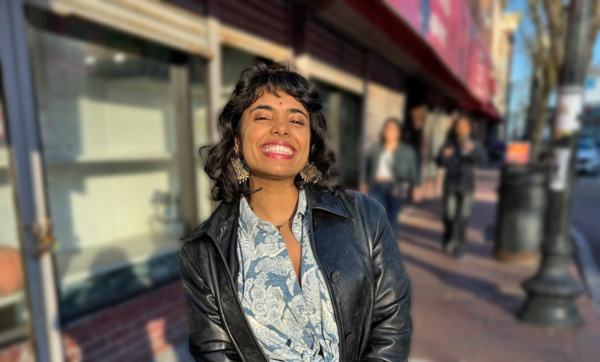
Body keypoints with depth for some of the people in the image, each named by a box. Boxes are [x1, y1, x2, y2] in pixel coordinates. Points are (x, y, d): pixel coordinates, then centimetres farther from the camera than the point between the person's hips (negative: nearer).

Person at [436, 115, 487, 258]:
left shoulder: (475, 144, 3)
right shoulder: (449, 143, 3)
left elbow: (482, 160, -13)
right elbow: (440, 162, -1)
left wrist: (472, 150, -31)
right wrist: (444, 155, -23)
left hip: (466, 185, 0)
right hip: (450, 184, 0)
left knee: (463, 217, -2)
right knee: (449, 215, -3)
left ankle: (459, 245, 11)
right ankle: (448, 239, 21)